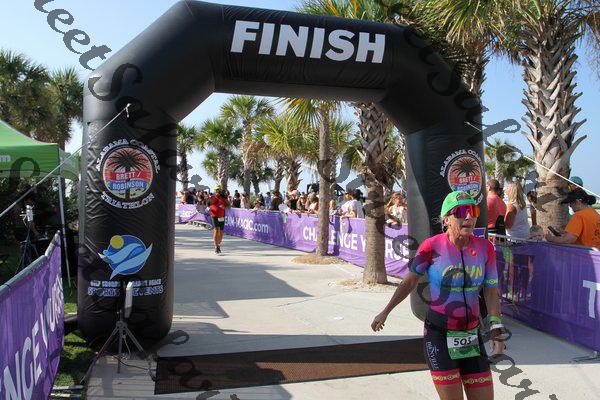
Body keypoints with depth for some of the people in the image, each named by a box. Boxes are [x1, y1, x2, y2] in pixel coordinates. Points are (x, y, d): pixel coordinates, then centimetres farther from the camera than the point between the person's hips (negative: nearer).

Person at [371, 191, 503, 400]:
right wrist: (385, 312, 10)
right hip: (439, 335, -4)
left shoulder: (485, 247, -2)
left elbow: (491, 292, 5)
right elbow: (409, 282, 0)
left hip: (472, 335, 4)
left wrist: (496, 332, -3)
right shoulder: (432, 246, -13)